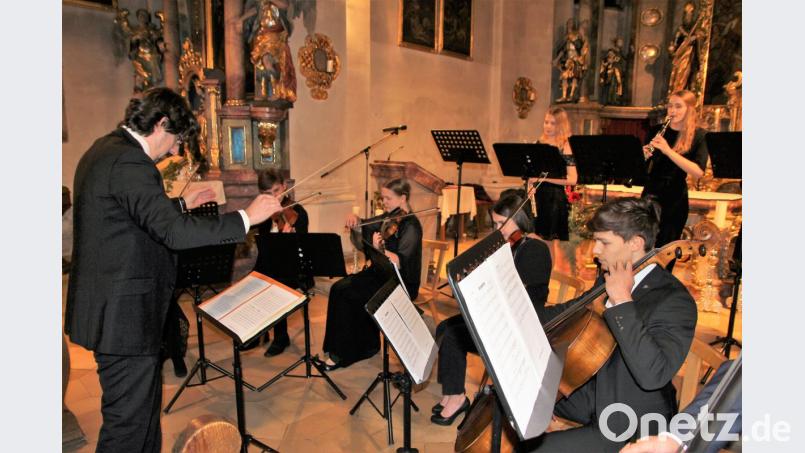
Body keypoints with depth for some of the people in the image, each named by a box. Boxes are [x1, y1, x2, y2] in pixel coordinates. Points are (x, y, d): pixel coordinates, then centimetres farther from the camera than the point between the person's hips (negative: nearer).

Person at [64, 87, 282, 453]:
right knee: (129, 421, 4)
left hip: (111, 305, 11)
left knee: (145, 404, 23)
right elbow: (174, 232, -31)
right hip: (123, 312, -11)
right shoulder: (128, 162, -21)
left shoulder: (105, 150, 12)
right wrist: (246, 217, -26)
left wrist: (182, 203, 24)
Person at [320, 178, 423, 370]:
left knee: (348, 296, -18)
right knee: (339, 288, -9)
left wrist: (379, 249, -39)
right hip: (380, 274, 8)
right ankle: (342, 348, 2)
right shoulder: (389, 217, 6)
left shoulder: (410, 225, -18)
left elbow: (400, 263, -28)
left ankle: (347, 352, 2)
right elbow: (364, 227, 18)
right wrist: (355, 219, -2)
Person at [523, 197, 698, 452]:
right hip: (594, 395, 8)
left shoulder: (675, 300, -22)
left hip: (631, 424, -7)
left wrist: (622, 302, -33)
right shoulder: (610, 279, 1)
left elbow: (653, 375, -36)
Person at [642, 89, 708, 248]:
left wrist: (668, 151, -25)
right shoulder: (657, 131, 4)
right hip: (650, 193, 3)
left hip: (675, 198, -2)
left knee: (666, 245, 7)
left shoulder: (698, 135, -5)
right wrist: (645, 156, -15)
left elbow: (698, 172, -18)